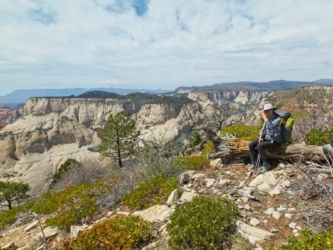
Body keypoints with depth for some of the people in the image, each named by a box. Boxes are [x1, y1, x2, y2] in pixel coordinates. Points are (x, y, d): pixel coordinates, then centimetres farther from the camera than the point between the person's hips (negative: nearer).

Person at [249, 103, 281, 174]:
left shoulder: (277, 118, -21)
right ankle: (254, 163, -1)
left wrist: (263, 115, -33)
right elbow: (263, 129, 10)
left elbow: (269, 126, -38)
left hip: (274, 141, -8)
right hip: (266, 138, 8)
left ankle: (266, 165, -13)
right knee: (251, 145, -9)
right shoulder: (267, 118, 4)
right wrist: (260, 137, -7)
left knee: (259, 146, -31)